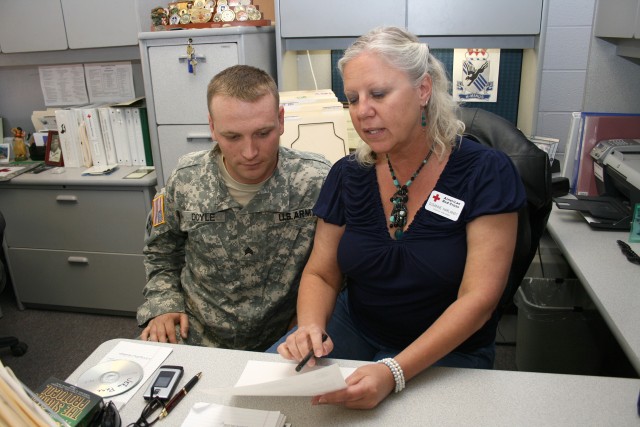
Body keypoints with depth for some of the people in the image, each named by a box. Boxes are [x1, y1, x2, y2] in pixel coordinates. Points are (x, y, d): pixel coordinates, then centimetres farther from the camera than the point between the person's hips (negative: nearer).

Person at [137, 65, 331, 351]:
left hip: (279, 345, -1)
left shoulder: (316, 183, -17)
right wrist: (163, 307, -1)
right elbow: (161, 255, 11)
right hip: (193, 336, 2)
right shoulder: (185, 180, -8)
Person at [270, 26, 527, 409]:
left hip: (449, 349, -2)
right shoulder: (347, 176, -3)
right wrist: (310, 326, -21)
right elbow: (321, 274, 1)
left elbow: (478, 299, -20)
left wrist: (394, 372, -31)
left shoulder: (486, 173, -15)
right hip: (354, 329, 3)